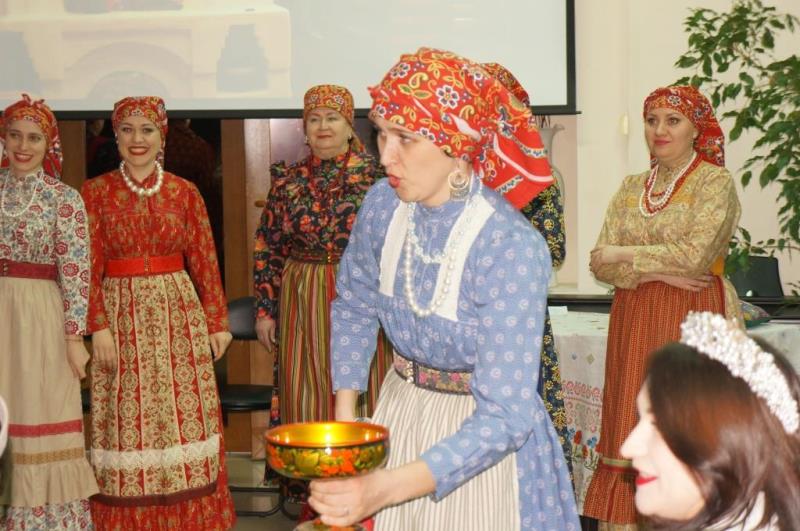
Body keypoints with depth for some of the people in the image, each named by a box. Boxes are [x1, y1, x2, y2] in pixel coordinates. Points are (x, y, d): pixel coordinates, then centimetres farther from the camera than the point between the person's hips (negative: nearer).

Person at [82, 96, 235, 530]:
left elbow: (204, 261, 6)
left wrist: (217, 322, 3)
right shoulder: (96, 192, 2)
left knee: (184, 415, 2)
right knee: (126, 421, 0)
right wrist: (99, 327, -11)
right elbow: (89, 267, -3)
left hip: (178, 313, 1)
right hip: (121, 314, -1)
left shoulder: (184, 192, 6)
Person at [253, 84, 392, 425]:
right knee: (305, 396, 6)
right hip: (301, 301, 2)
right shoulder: (288, 179, 5)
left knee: (361, 392, 3)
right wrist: (265, 308, 6)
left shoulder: (375, 174, -2)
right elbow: (268, 247, 9)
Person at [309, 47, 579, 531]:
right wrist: (343, 417, -1)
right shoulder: (383, 205, -12)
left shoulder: (512, 249, -27)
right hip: (397, 413, 5)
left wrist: (388, 487, -40)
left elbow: (504, 416, -30)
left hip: (481, 438, -4)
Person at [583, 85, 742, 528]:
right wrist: (657, 272, -11)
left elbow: (694, 255, -16)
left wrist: (622, 255, -7)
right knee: (632, 436, 3)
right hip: (633, 323, 5)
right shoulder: (631, 188, 14)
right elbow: (601, 263, 5)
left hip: (691, 324, -5)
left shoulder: (715, 183, -2)